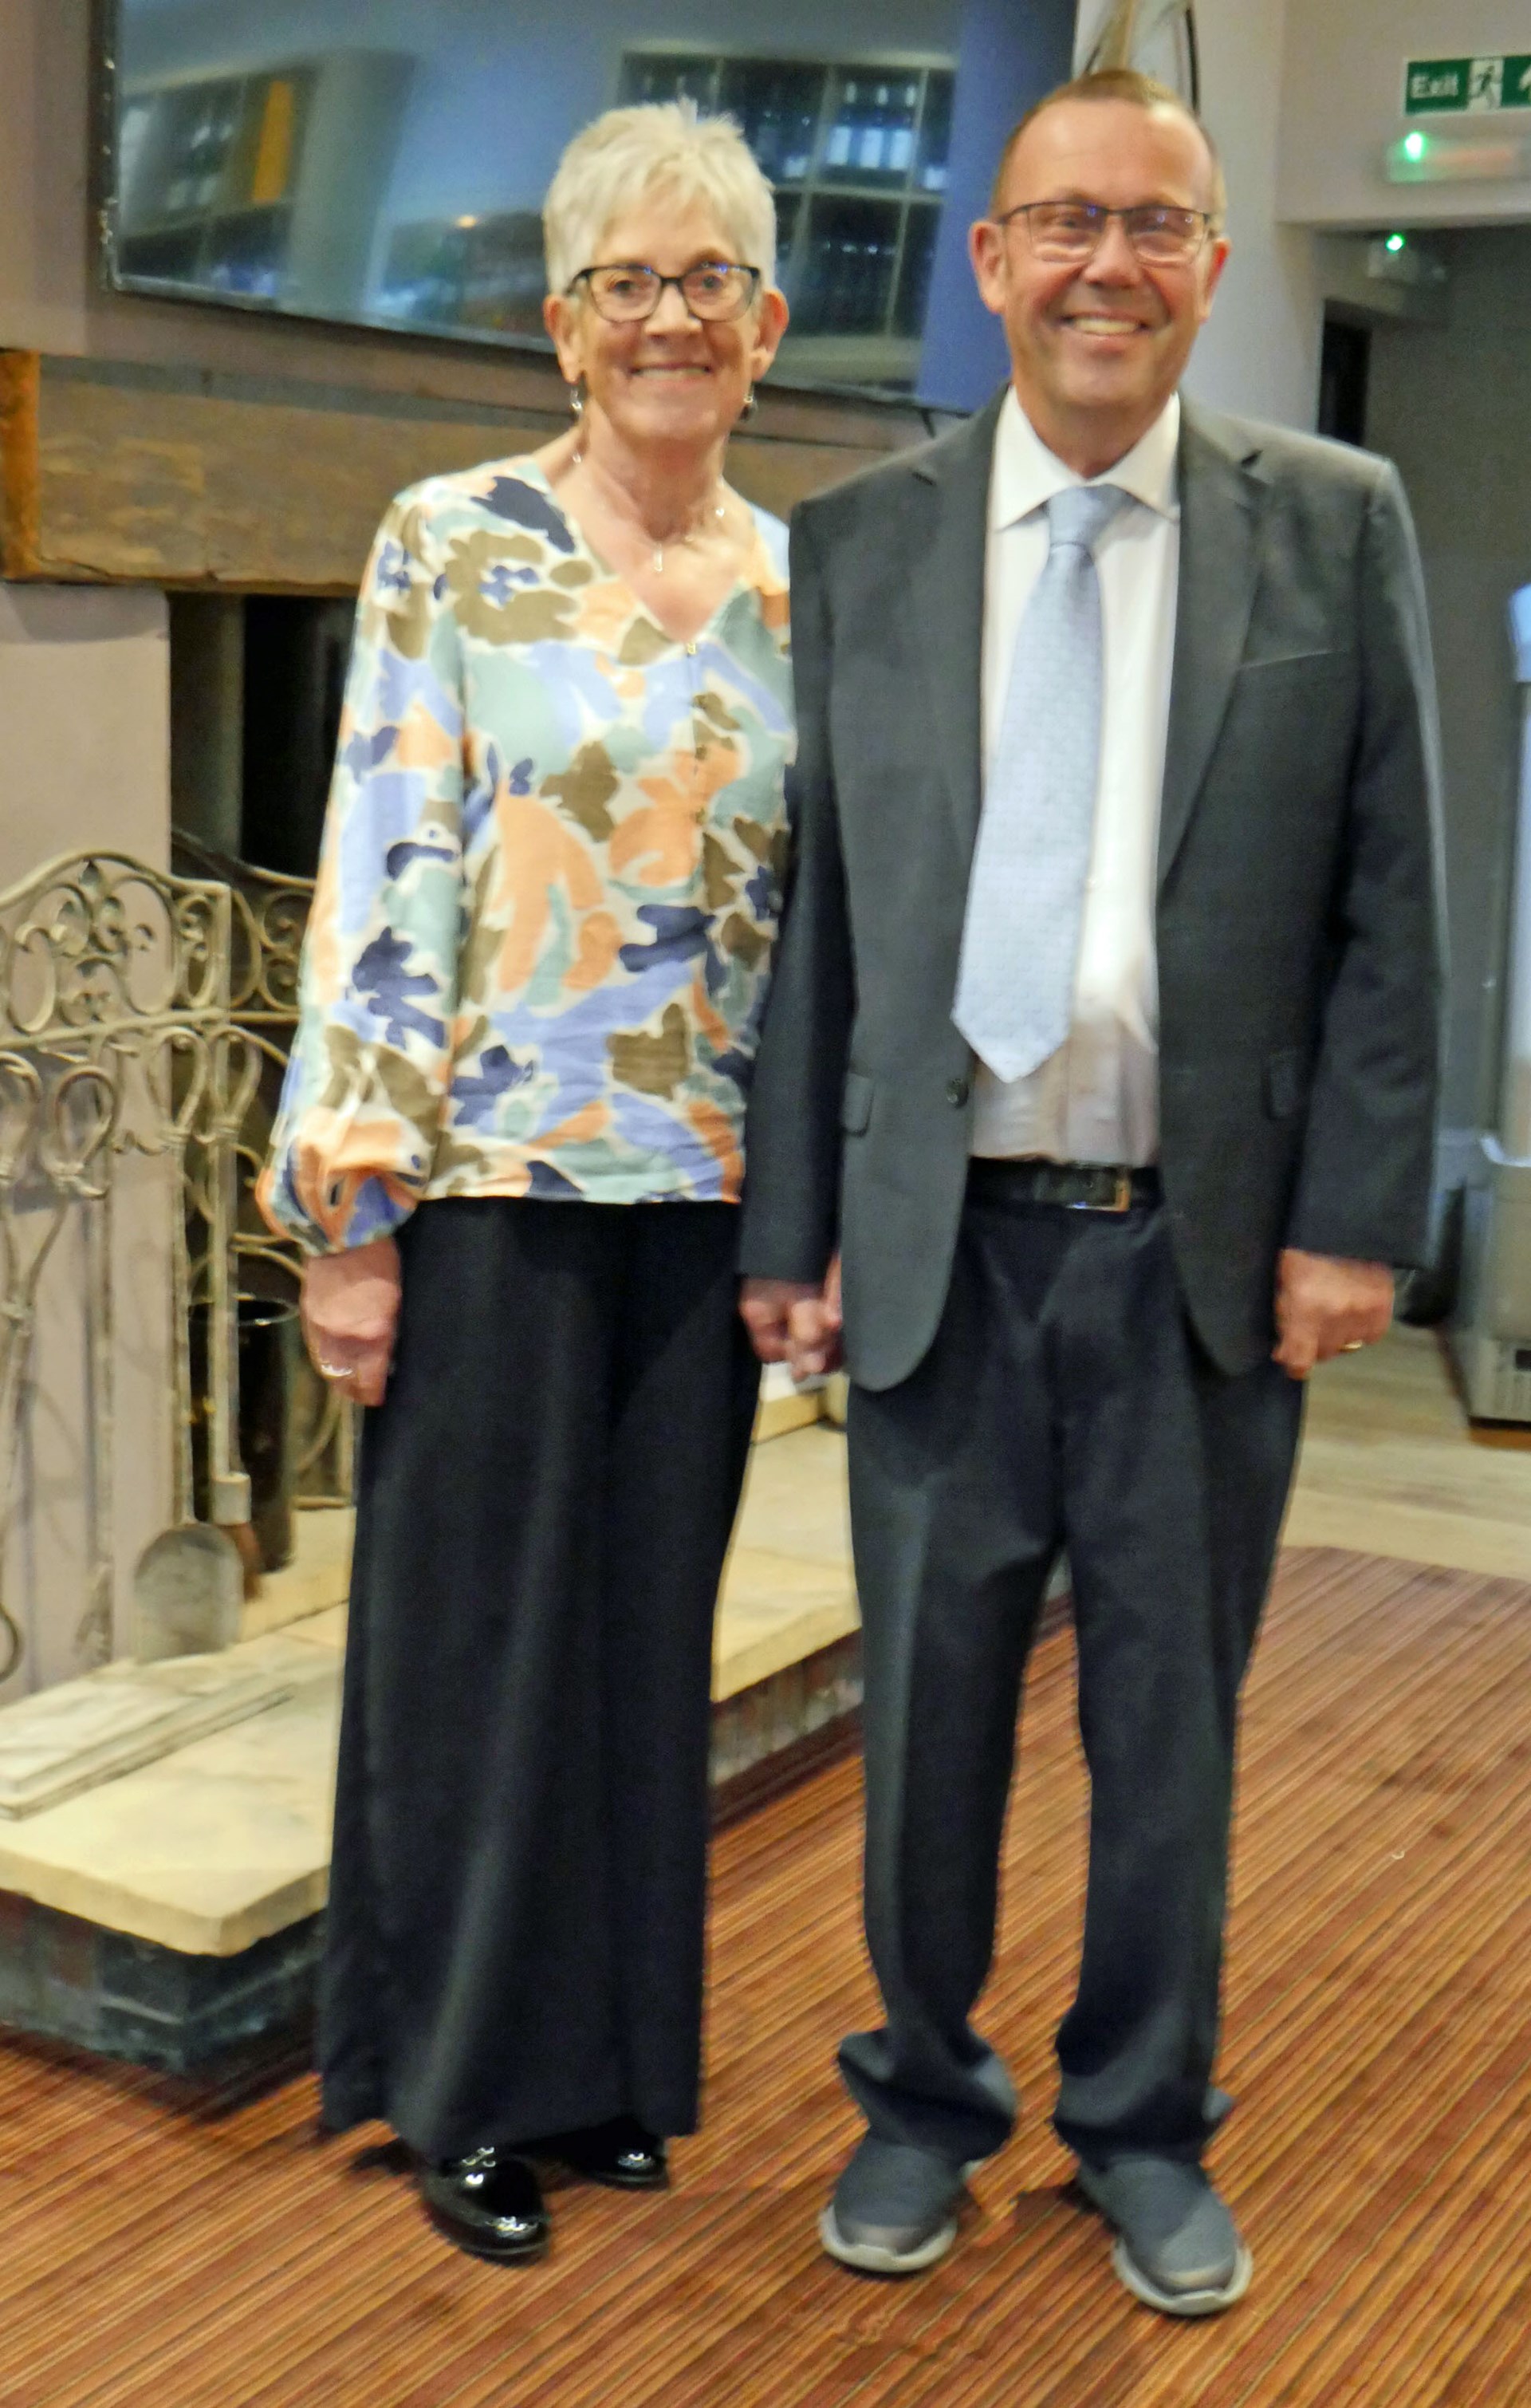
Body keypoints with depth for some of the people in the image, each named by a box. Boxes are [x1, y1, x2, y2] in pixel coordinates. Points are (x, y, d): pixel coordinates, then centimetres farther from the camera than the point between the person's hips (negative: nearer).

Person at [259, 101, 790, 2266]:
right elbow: (380, 874, -8)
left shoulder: (799, 589, 9)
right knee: (476, 1634, 5)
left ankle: (616, 2060, 30)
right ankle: (468, 2089, 23)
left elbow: (817, 910, 12)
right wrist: (347, 1213, -11)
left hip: (705, 1192, 4)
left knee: (652, 1633, 13)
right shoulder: (451, 544, -3)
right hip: (496, 1175, -4)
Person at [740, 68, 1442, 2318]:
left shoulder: (1337, 525, 2)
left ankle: (1147, 2127, 32)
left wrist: (1357, 1213, -6)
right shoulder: (857, 545, 4)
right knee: (927, 1703, 12)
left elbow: (1389, 904, 0)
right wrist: (788, 1225, 2)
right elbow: (817, 910, 4)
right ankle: (925, 2096, 34)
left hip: (1214, 1246, 0)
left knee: (1172, 1715, 12)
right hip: (944, 1236, 1)